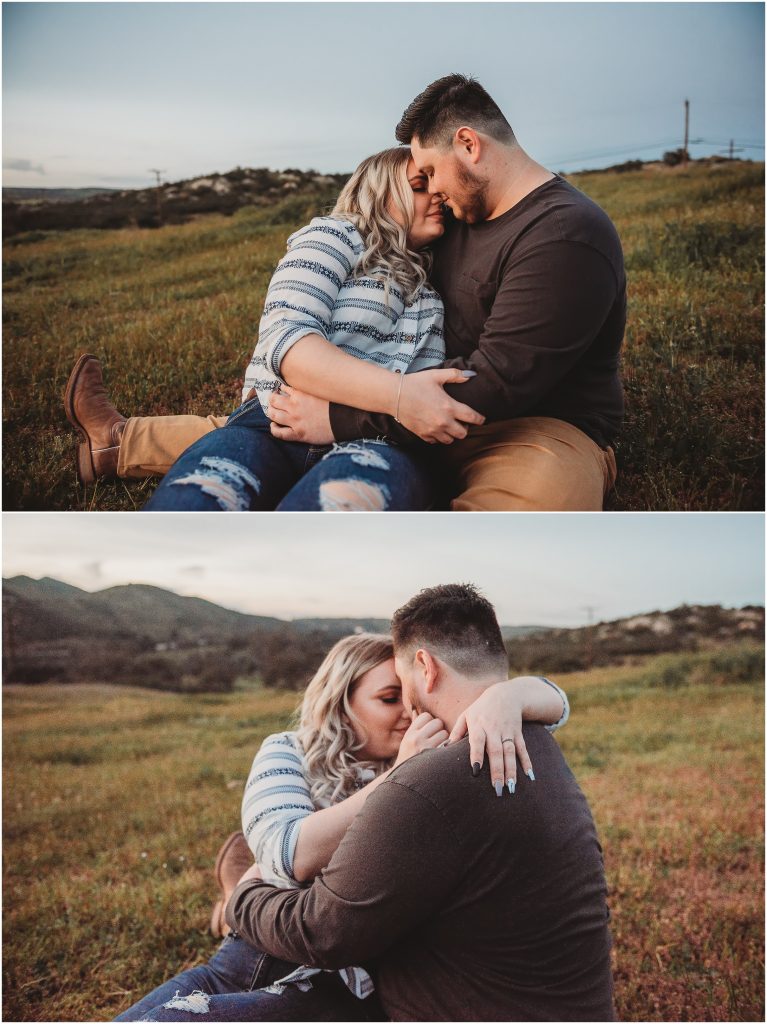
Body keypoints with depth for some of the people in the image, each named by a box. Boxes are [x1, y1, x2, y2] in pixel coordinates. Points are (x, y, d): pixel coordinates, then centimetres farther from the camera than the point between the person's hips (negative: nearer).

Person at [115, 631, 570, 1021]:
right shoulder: (288, 754, 1)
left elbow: (551, 700, -5)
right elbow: (289, 858, -17)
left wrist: (504, 697, -28)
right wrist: (398, 777, -24)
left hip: (348, 987, -3)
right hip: (246, 959, 3)